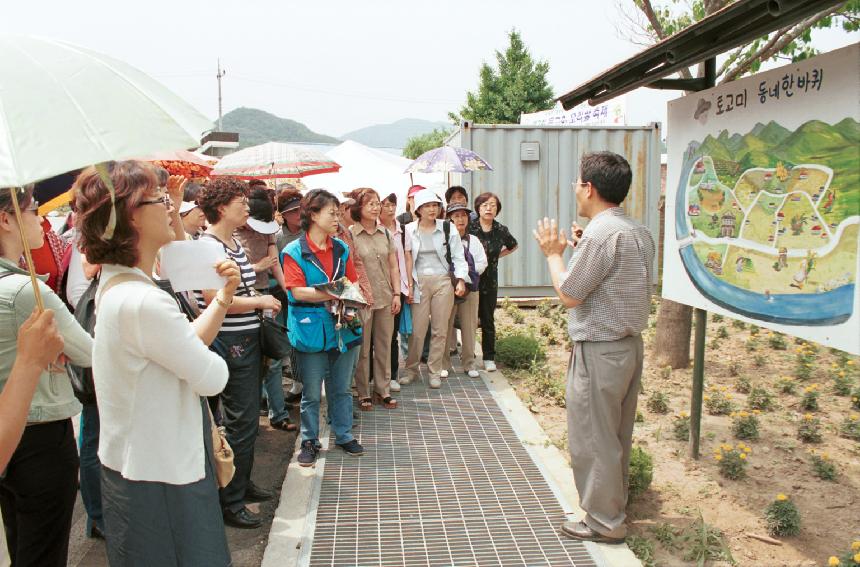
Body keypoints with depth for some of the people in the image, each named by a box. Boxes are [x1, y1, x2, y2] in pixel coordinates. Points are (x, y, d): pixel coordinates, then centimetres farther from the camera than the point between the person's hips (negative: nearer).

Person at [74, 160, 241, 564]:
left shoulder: (115, 284, 5)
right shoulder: (143, 302, -29)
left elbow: (188, 344, 8)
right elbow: (213, 378, -20)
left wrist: (223, 298, -2)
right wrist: (213, 362, 1)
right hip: (159, 477, -10)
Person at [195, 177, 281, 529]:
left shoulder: (234, 241, 12)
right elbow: (214, 299, -24)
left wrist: (260, 301, 7)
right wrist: (260, 301, -15)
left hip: (247, 339, 10)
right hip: (229, 343, -10)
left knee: (248, 417, 19)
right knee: (241, 422, -2)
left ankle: (242, 484, 35)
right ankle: (230, 503, 12)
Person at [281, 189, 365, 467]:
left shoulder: (342, 249, 8)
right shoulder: (294, 252, -7)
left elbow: (354, 283, 8)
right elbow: (297, 291, -15)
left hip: (343, 328, 4)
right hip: (311, 331, -4)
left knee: (341, 389, 15)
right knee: (311, 392, 8)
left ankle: (344, 435, 30)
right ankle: (310, 441, 24)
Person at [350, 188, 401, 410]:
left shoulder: (385, 233, 8)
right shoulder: (350, 235, -7)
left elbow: (394, 266, 10)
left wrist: (397, 294, 4)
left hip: (385, 299, 4)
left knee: (384, 346, 11)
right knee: (362, 348, 5)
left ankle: (383, 390, 22)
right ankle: (363, 393, 17)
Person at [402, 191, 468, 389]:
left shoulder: (448, 228, 2)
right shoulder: (409, 230, 1)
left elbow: (458, 257, 3)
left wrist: (460, 280, -8)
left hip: (443, 281, 1)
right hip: (419, 282, -1)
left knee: (440, 329, 6)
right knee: (417, 329, 1)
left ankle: (435, 371, 18)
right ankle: (411, 369, 19)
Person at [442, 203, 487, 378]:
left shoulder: (473, 240, 12)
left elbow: (482, 263, 4)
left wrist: (467, 270, -8)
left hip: (470, 288, 4)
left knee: (469, 326, 6)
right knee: (446, 326, 0)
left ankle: (469, 363, 17)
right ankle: (444, 364, 11)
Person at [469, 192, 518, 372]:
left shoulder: (501, 230, 1)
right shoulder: (469, 227, -8)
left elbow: (513, 246, 21)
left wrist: (497, 255, 10)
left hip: (490, 281, 2)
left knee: (488, 320, 8)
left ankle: (489, 358, 17)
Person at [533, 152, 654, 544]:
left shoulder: (601, 234, -22)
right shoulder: (638, 232, 8)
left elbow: (569, 295, -16)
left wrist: (554, 254, -2)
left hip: (599, 351, -9)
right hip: (629, 345, 10)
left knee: (592, 439, 5)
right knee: (616, 435, 21)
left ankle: (604, 522, 18)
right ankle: (614, 505, 37)